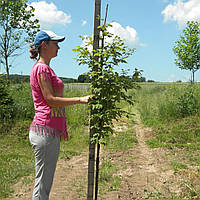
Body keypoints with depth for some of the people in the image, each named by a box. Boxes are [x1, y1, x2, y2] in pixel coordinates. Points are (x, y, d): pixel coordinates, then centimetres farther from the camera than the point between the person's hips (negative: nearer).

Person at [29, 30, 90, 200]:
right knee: (42, 183, -1)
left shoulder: (45, 68, 19)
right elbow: (51, 100, -16)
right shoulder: (41, 68, -11)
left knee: (45, 182, 16)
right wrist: (80, 99, -15)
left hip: (50, 130, 10)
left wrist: (60, 128, 21)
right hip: (45, 131, -10)